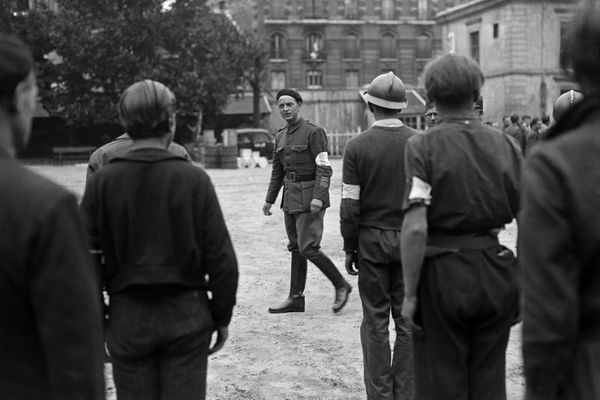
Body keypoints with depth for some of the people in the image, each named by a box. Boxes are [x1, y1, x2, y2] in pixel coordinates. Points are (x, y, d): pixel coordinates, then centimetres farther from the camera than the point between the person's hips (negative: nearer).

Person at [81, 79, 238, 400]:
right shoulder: (194, 179, -8)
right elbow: (221, 259, -7)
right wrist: (221, 317, 5)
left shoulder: (102, 182, -5)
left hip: (127, 317, 1)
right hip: (187, 314, -1)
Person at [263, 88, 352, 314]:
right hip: (291, 198, 8)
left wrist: (318, 197, -24)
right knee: (296, 248, 10)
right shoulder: (280, 136, 13)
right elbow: (277, 171, 20)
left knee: (308, 248, -12)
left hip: (310, 198, -8)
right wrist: (269, 200, 16)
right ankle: (296, 299, 15)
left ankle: (341, 285, 5)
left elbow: (324, 168, -15)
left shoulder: (314, 132, -9)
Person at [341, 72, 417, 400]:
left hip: (371, 240, -1)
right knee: (408, 322, 8)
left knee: (375, 322, 6)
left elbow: (350, 206, -7)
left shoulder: (357, 146, -6)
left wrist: (349, 249, 2)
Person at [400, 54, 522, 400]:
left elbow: (415, 229, -17)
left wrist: (410, 294, -11)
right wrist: (525, 287, 10)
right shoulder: (506, 146, 2)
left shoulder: (423, 147, -9)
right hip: (496, 272, 3)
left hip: (443, 273, -3)